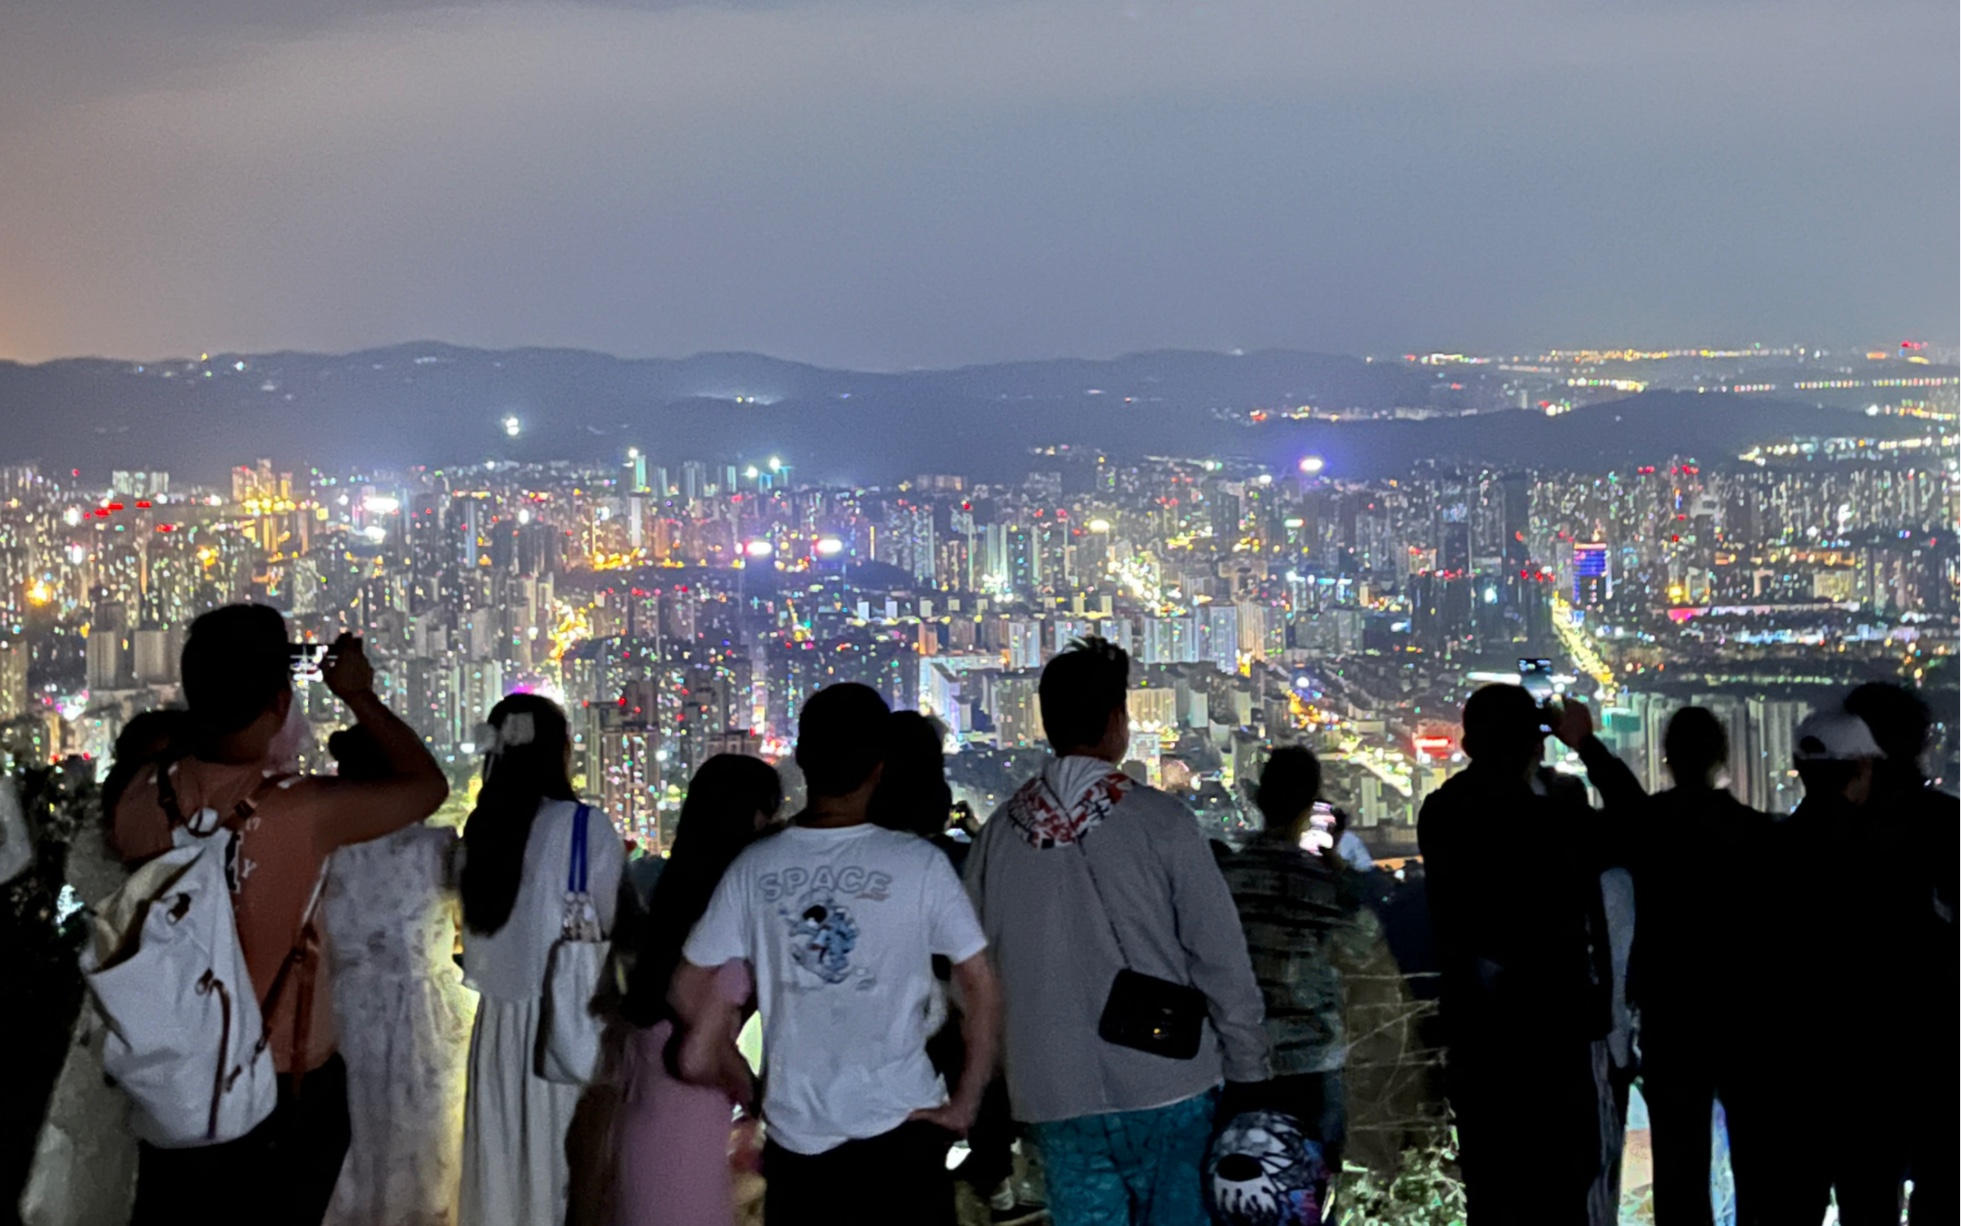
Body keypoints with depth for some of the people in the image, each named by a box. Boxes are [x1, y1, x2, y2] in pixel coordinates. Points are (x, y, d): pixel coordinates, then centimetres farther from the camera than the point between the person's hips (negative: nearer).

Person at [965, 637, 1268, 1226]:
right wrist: (1249, 1070, 2)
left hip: (1055, 1098, 3)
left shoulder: (999, 833, 2)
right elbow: (1221, 959, -7)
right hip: (1165, 1089, -3)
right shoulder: (1158, 821, -9)